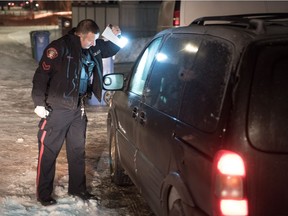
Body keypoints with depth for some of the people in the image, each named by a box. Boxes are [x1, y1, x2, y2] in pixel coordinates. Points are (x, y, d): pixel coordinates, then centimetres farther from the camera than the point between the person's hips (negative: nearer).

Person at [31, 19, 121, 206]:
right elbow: (42, 75, -19)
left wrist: (116, 37, 3)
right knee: (49, 152, 2)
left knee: (78, 150, 16)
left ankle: (78, 188, 30)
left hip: (78, 109, 7)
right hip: (56, 109, -7)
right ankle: (44, 194, 13)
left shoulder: (93, 48, 6)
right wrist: (39, 103, -20)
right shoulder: (60, 47, -17)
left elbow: (111, 49, 25)